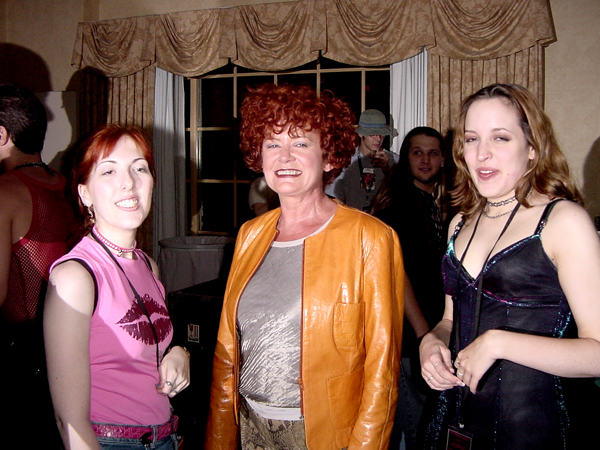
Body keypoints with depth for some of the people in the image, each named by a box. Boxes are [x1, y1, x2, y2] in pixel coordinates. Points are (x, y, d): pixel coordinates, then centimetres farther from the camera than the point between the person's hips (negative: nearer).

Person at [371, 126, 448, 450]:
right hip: (407, 331, -8)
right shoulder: (398, 202, -11)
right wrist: (423, 330, -18)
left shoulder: (438, 204, 12)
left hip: (431, 327, 8)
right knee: (417, 423, -1)